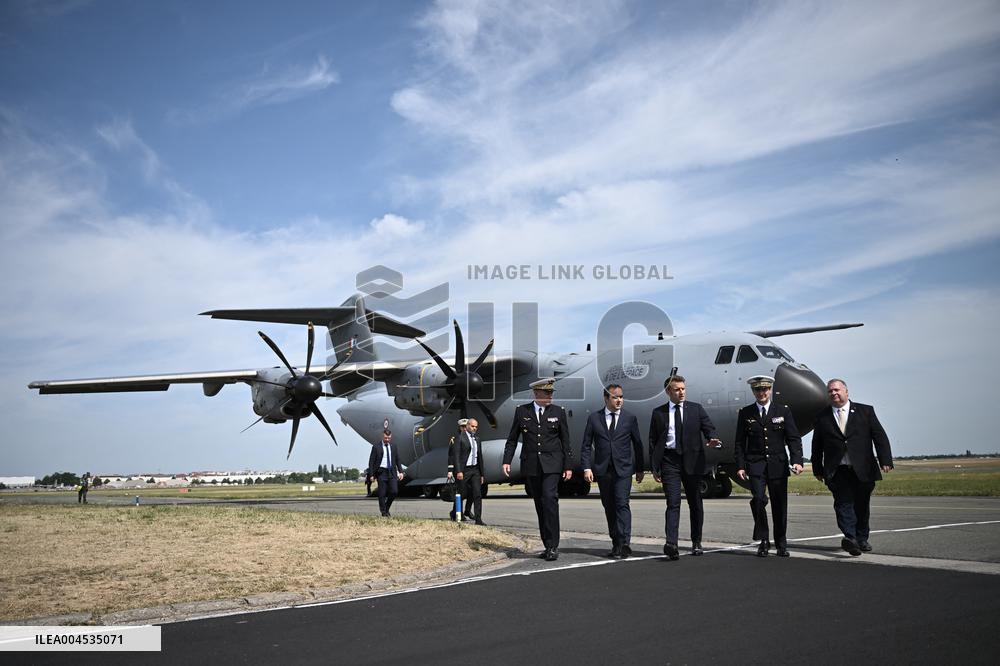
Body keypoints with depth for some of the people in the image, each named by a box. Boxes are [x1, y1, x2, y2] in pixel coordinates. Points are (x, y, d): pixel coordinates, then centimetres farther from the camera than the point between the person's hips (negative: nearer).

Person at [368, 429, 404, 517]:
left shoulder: (394, 447, 11)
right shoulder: (376, 447, -1)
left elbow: (397, 460, 14)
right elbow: (371, 462, 0)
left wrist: (400, 471, 4)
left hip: (392, 472, 3)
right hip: (381, 472, -3)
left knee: (394, 491, -6)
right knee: (382, 494, -2)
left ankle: (387, 507, 18)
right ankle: (384, 513, 11)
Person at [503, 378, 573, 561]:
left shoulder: (558, 412, 4)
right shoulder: (522, 411, 5)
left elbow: (565, 441, 6)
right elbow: (512, 439, 8)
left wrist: (568, 466, 2)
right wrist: (506, 461, -2)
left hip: (552, 464, -2)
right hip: (530, 465, 2)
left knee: (550, 499, -18)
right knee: (540, 505, 6)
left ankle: (553, 546, -14)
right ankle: (548, 546, 16)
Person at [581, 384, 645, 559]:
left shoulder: (630, 418, 5)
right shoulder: (594, 418, 5)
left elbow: (637, 444, 10)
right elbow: (586, 445, 4)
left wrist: (639, 469, 10)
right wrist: (587, 467, -6)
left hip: (623, 469, -2)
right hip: (603, 470, 2)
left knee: (622, 504, -13)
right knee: (609, 507, 7)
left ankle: (624, 544, -15)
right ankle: (616, 543, 16)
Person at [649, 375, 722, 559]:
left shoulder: (696, 409, 8)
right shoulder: (658, 413, 7)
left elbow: (709, 428, 2)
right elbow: (653, 442, 8)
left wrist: (714, 439, -22)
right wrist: (654, 467, 3)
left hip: (692, 461, 2)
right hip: (669, 461, -1)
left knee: (695, 503, 9)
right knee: (673, 502, -12)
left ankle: (696, 542, 22)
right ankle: (671, 544, -21)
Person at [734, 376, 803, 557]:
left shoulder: (783, 411, 7)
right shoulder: (745, 413, 6)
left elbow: (793, 438, 2)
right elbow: (740, 442, 6)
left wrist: (797, 460, -11)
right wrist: (740, 466, -4)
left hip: (778, 465, 1)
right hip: (755, 465, -1)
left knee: (780, 505, 5)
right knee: (759, 499, -18)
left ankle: (781, 544, 20)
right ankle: (763, 541, -3)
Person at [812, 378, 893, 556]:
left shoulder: (865, 411, 8)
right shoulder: (822, 418, 10)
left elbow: (879, 436, 2)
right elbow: (817, 446, 14)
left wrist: (885, 460, -9)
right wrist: (817, 469, 12)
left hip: (863, 470, 1)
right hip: (837, 471, -1)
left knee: (862, 506, 9)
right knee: (843, 503, -16)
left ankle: (861, 539, 25)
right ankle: (849, 537, -27)